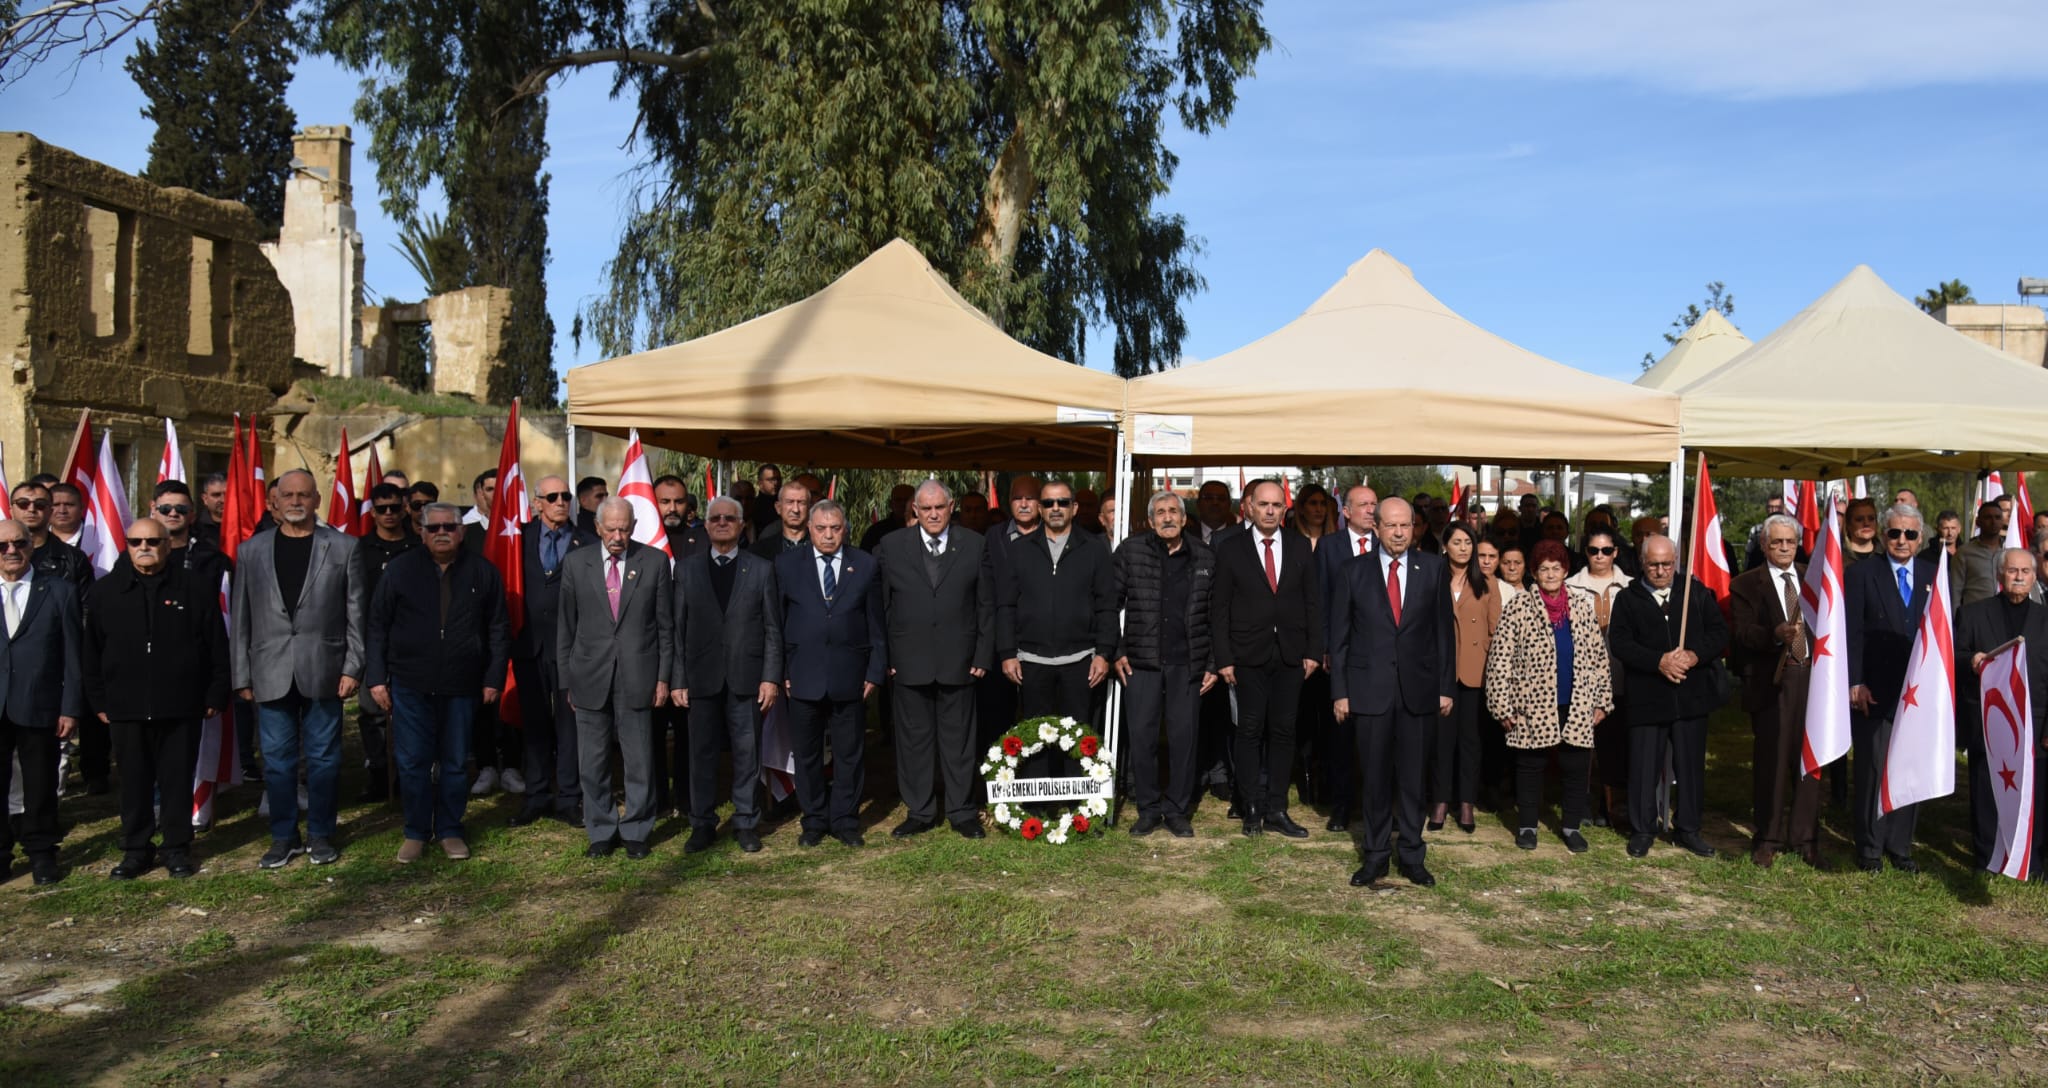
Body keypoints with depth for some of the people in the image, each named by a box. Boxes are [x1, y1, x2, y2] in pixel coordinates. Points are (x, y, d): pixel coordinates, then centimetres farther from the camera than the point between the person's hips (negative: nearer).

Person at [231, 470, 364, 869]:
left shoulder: (343, 547, 3)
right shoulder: (251, 551, 8)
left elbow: (355, 612, 1)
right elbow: (240, 618, 8)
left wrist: (352, 668, -4)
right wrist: (242, 676, 4)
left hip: (323, 671, -1)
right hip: (271, 674, 2)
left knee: (323, 758, 6)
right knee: (277, 760, 7)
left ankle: (320, 835, 19)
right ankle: (283, 837, 20)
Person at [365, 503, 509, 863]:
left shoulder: (483, 572, 4)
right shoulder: (399, 570, 3)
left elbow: (498, 629, 6)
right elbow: (377, 627, 4)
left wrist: (494, 679, 1)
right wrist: (376, 678, -1)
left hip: (461, 685, 0)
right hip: (410, 684, 0)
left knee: (455, 763, 8)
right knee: (412, 762, 3)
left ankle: (450, 831, 20)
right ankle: (416, 833, 17)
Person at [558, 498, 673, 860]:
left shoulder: (655, 561, 1)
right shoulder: (576, 562, 4)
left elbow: (665, 625, 4)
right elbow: (565, 626, 6)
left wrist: (663, 676, 0)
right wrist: (567, 680, 4)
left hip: (637, 677, -1)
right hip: (590, 677, 1)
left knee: (639, 762, 5)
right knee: (593, 763, 8)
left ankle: (636, 832, 19)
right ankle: (600, 832, 21)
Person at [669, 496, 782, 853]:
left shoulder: (761, 569, 6)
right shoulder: (686, 568, 8)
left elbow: (773, 629, 3)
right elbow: (678, 628, 5)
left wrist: (771, 677, -4)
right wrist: (677, 679, 0)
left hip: (746, 678, -1)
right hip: (701, 677, 1)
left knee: (747, 754, 4)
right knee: (701, 754, 6)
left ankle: (746, 824, 16)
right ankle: (702, 824, 18)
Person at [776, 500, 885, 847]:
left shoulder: (865, 565, 4)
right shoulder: (787, 564, 3)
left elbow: (876, 623, 5)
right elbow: (778, 621, 3)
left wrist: (875, 672, 1)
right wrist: (781, 671, -3)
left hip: (849, 676, 0)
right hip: (803, 676, 0)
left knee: (849, 753, 7)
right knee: (806, 753, 9)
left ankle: (845, 821, 20)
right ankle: (814, 820, 22)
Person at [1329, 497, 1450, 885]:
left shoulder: (1434, 568, 3)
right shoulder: (1355, 571, 2)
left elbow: (1444, 630, 5)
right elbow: (1340, 636, 3)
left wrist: (1447, 687, 2)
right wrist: (1339, 691, -2)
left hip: (1419, 689, 0)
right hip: (1370, 689, 0)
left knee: (1413, 777, 8)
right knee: (1375, 777, 7)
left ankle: (1412, 855, 20)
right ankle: (1376, 856, 18)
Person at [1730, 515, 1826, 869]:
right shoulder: (1746, 584, 2)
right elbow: (1741, 633, -9)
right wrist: (1776, 634, -27)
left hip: (1811, 677, 3)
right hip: (1770, 682, -3)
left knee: (1808, 760, 6)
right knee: (1770, 762, 2)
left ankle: (1805, 839, 15)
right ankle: (1767, 839, 13)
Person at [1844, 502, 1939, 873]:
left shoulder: (1935, 575, 9)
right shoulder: (1862, 575, 1)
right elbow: (1852, 634, -3)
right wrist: (1855, 683, -9)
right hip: (1874, 692, -3)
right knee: (1873, 768, 1)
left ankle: (1900, 847, 18)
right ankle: (1870, 848, 12)